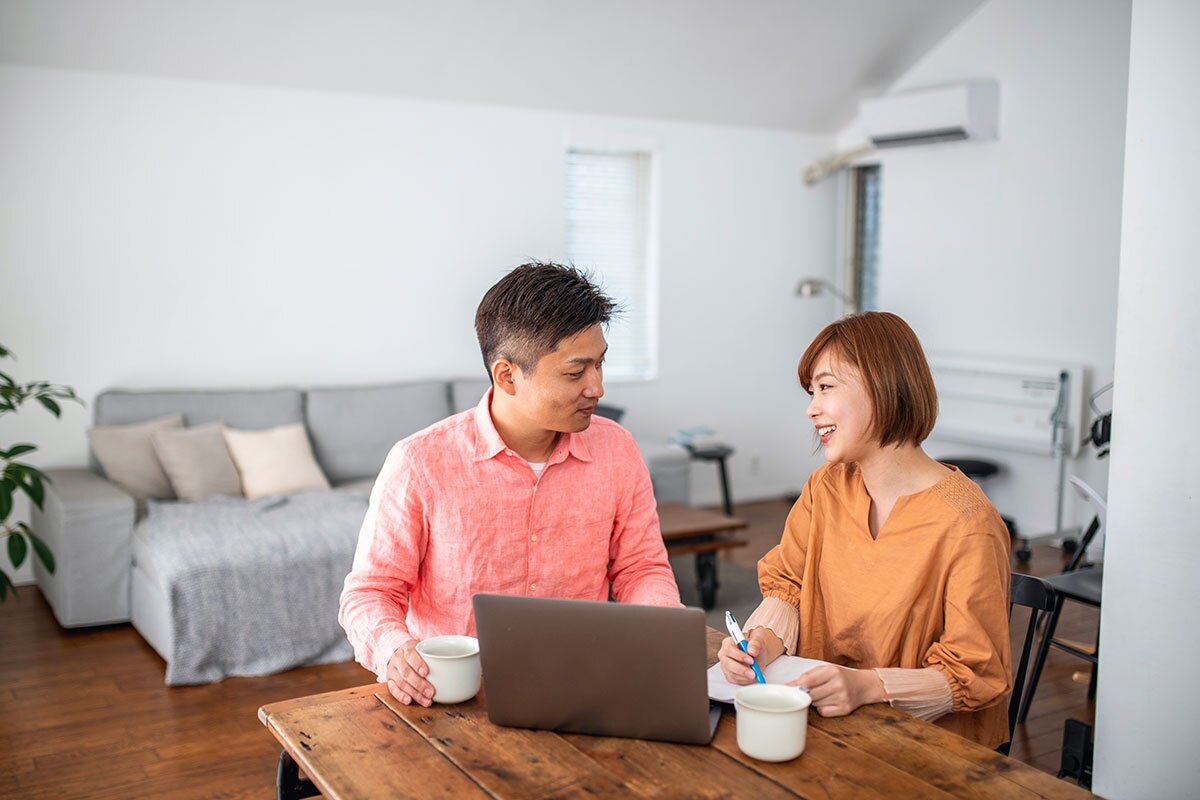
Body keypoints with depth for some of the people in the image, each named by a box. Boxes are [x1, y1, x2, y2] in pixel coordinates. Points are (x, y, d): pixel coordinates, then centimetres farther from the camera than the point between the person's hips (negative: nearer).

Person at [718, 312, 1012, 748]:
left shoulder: (965, 524, -18)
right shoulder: (825, 488, 4)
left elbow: (977, 677, -16)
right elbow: (786, 587, 5)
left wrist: (867, 686, -31)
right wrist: (762, 642, -17)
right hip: (830, 727, 6)